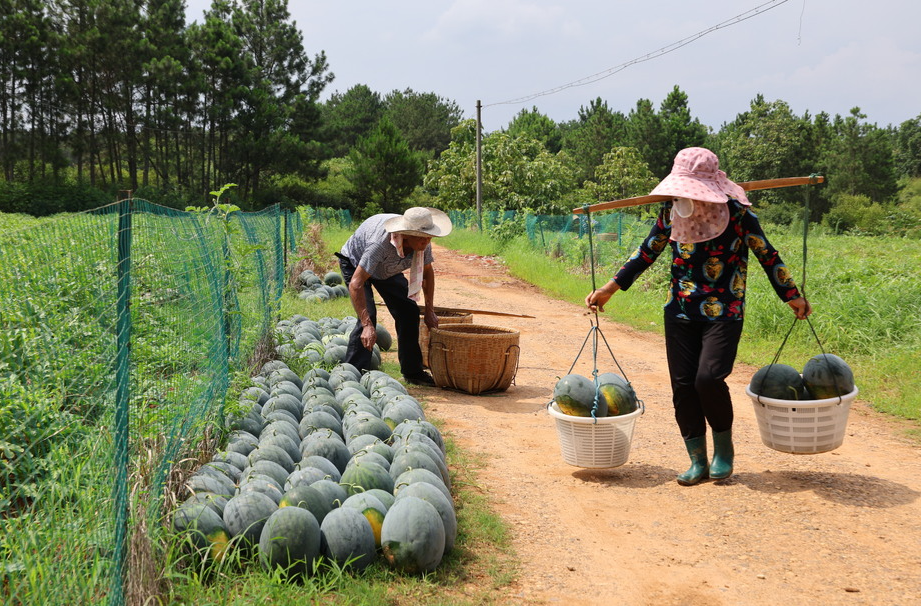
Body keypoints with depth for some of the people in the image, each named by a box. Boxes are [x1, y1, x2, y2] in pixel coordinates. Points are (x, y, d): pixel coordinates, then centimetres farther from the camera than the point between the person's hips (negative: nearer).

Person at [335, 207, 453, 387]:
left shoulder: (423, 243, -25)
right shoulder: (380, 243, -45)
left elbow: (427, 271, -4)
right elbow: (356, 284, -47)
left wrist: (429, 311, -5)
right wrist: (367, 325, -52)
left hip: (387, 268, 6)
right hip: (354, 263, -6)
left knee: (409, 310, -4)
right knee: (368, 314, -23)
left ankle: (412, 372, 9)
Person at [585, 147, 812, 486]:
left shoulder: (736, 212, -8)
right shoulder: (672, 211, 1)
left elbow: (767, 255, 2)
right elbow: (647, 252, 12)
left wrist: (793, 296, 6)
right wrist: (609, 289, 9)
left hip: (723, 314, -4)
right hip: (680, 314, 4)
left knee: (709, 379, -18)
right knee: (683, 386, 0)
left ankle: (724, 449, 9)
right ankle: (698, 462, 15)